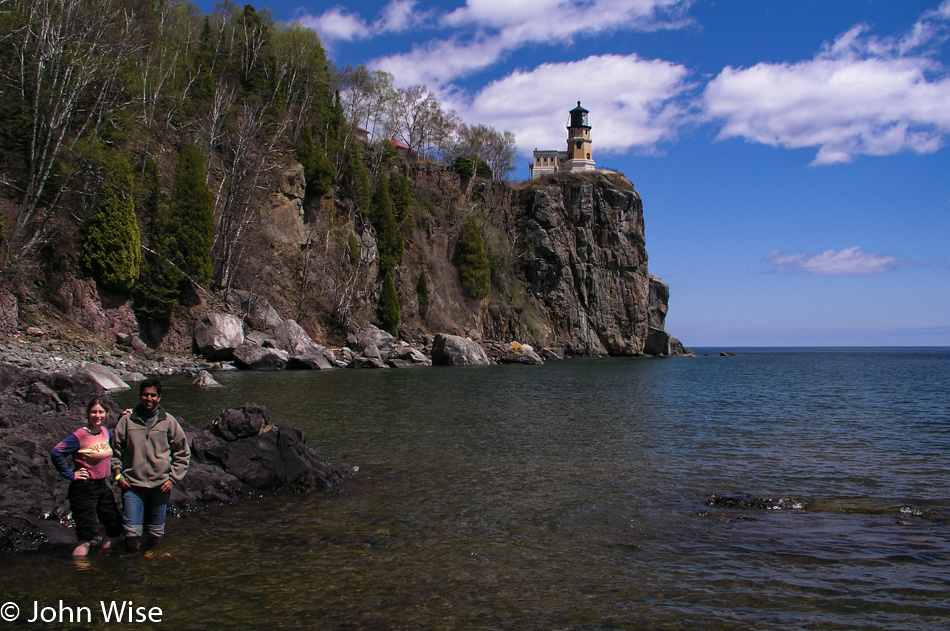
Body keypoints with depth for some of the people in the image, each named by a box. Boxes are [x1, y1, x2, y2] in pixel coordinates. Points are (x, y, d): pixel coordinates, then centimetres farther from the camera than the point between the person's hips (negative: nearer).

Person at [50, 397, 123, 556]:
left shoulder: (105, 432, 4)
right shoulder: (80, 435, -17)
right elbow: (56, 453, -22)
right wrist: (70, 475, -18)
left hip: (103, 486, 7)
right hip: (84, 488, -7)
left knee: (115, 527, 14)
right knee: (86, 537, -1)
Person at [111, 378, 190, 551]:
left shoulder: (169, 422, 2)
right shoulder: (127, 420, 2)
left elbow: (183, 453, 7)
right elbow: (115, 449, 11)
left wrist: (173, 478, 0)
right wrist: (117, 474, 1)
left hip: (160, 485, 1)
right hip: (132, 485, -1)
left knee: (156, 533, 11)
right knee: (132, 532, -6)